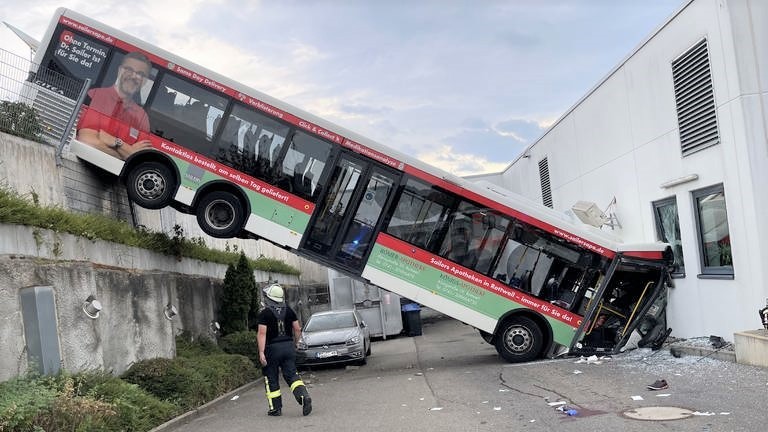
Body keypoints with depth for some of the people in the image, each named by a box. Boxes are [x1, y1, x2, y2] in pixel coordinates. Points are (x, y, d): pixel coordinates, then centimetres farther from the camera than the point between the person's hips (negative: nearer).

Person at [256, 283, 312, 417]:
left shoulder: (265, 313, -9)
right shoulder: (288, 310, 5)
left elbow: (262, 333, -16)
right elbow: (297, 329, 7)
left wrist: (261, 352, -17)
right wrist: (294, 344, 20)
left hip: (272, 348, -4)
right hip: (288, 346, 4)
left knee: (271, 379, 9)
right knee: (292, 375, 7)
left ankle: (276, 408, 14)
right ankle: (304, 396, -16)